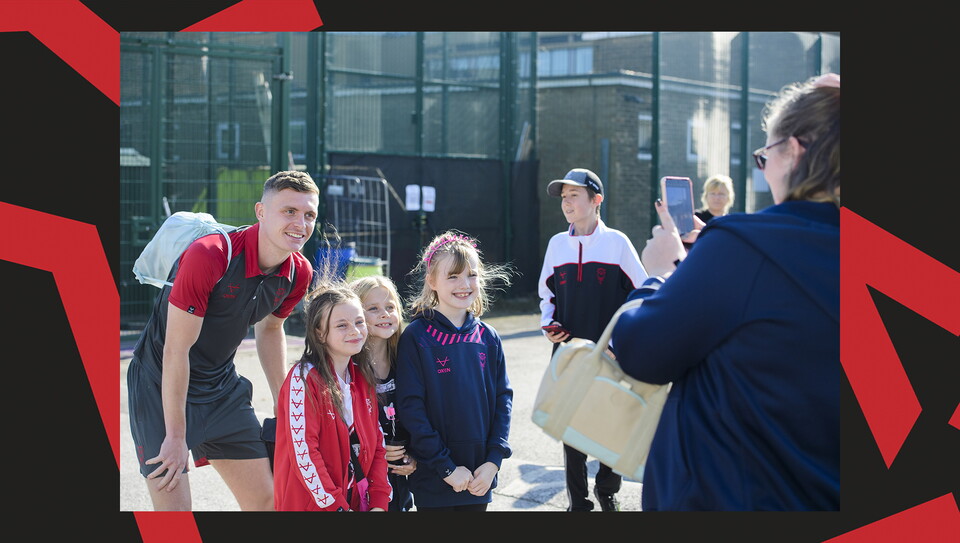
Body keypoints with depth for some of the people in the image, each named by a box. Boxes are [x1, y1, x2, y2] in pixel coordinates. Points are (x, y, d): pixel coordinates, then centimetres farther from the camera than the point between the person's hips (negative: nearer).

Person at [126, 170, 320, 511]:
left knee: (266, 499, 6)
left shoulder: (299, 273, -7)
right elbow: (176, 350, -25)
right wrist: (176, 436, -22)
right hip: (161, 385, -6)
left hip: (222, 386, 7)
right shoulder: (207, 256, -28)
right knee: (174, 506, -9)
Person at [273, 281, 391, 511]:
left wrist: (378, 503, -1)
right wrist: (337, 506, -17)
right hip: (311, 503, -6)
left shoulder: (363, 378, 8)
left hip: (357, 500, 6)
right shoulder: (305, 378, -12)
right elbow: (302, 451, -17)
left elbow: (376, 443, 9)